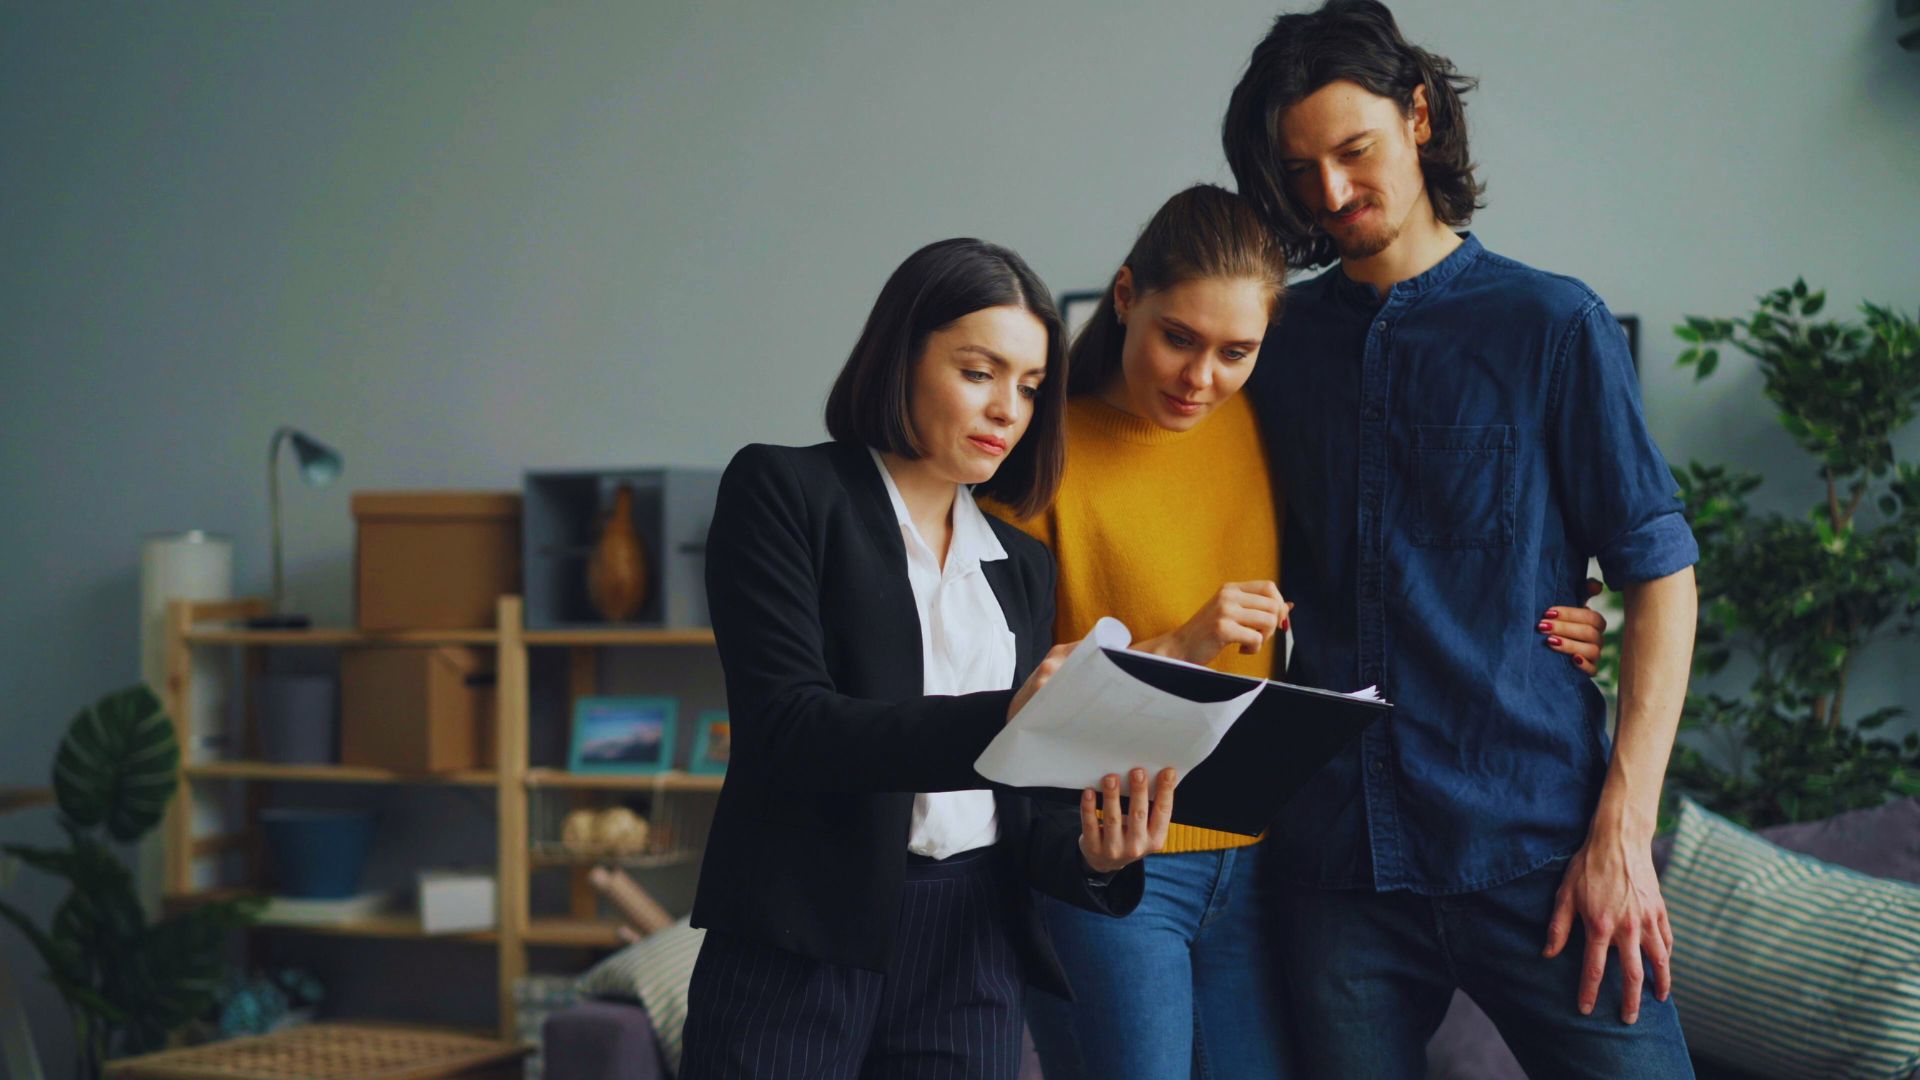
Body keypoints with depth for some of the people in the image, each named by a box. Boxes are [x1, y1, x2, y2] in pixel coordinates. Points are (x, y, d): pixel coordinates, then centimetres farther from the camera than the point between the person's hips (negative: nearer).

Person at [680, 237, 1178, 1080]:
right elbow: (786, 725, -13)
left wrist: (1090, 855, -10)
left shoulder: (1022, 568, 16)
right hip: (803, 944, -4)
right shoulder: (783, 491, 0)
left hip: (971, 958, 5)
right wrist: (995, 720, -25)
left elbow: (1017, 807, 13)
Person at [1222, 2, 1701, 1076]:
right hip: (1340, 857, 3)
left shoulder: (1550, 323, 0)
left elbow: (1660, 575, -1)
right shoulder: (1280, 345, 10)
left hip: (1533, 842, -3)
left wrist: (1622, 828, -9)